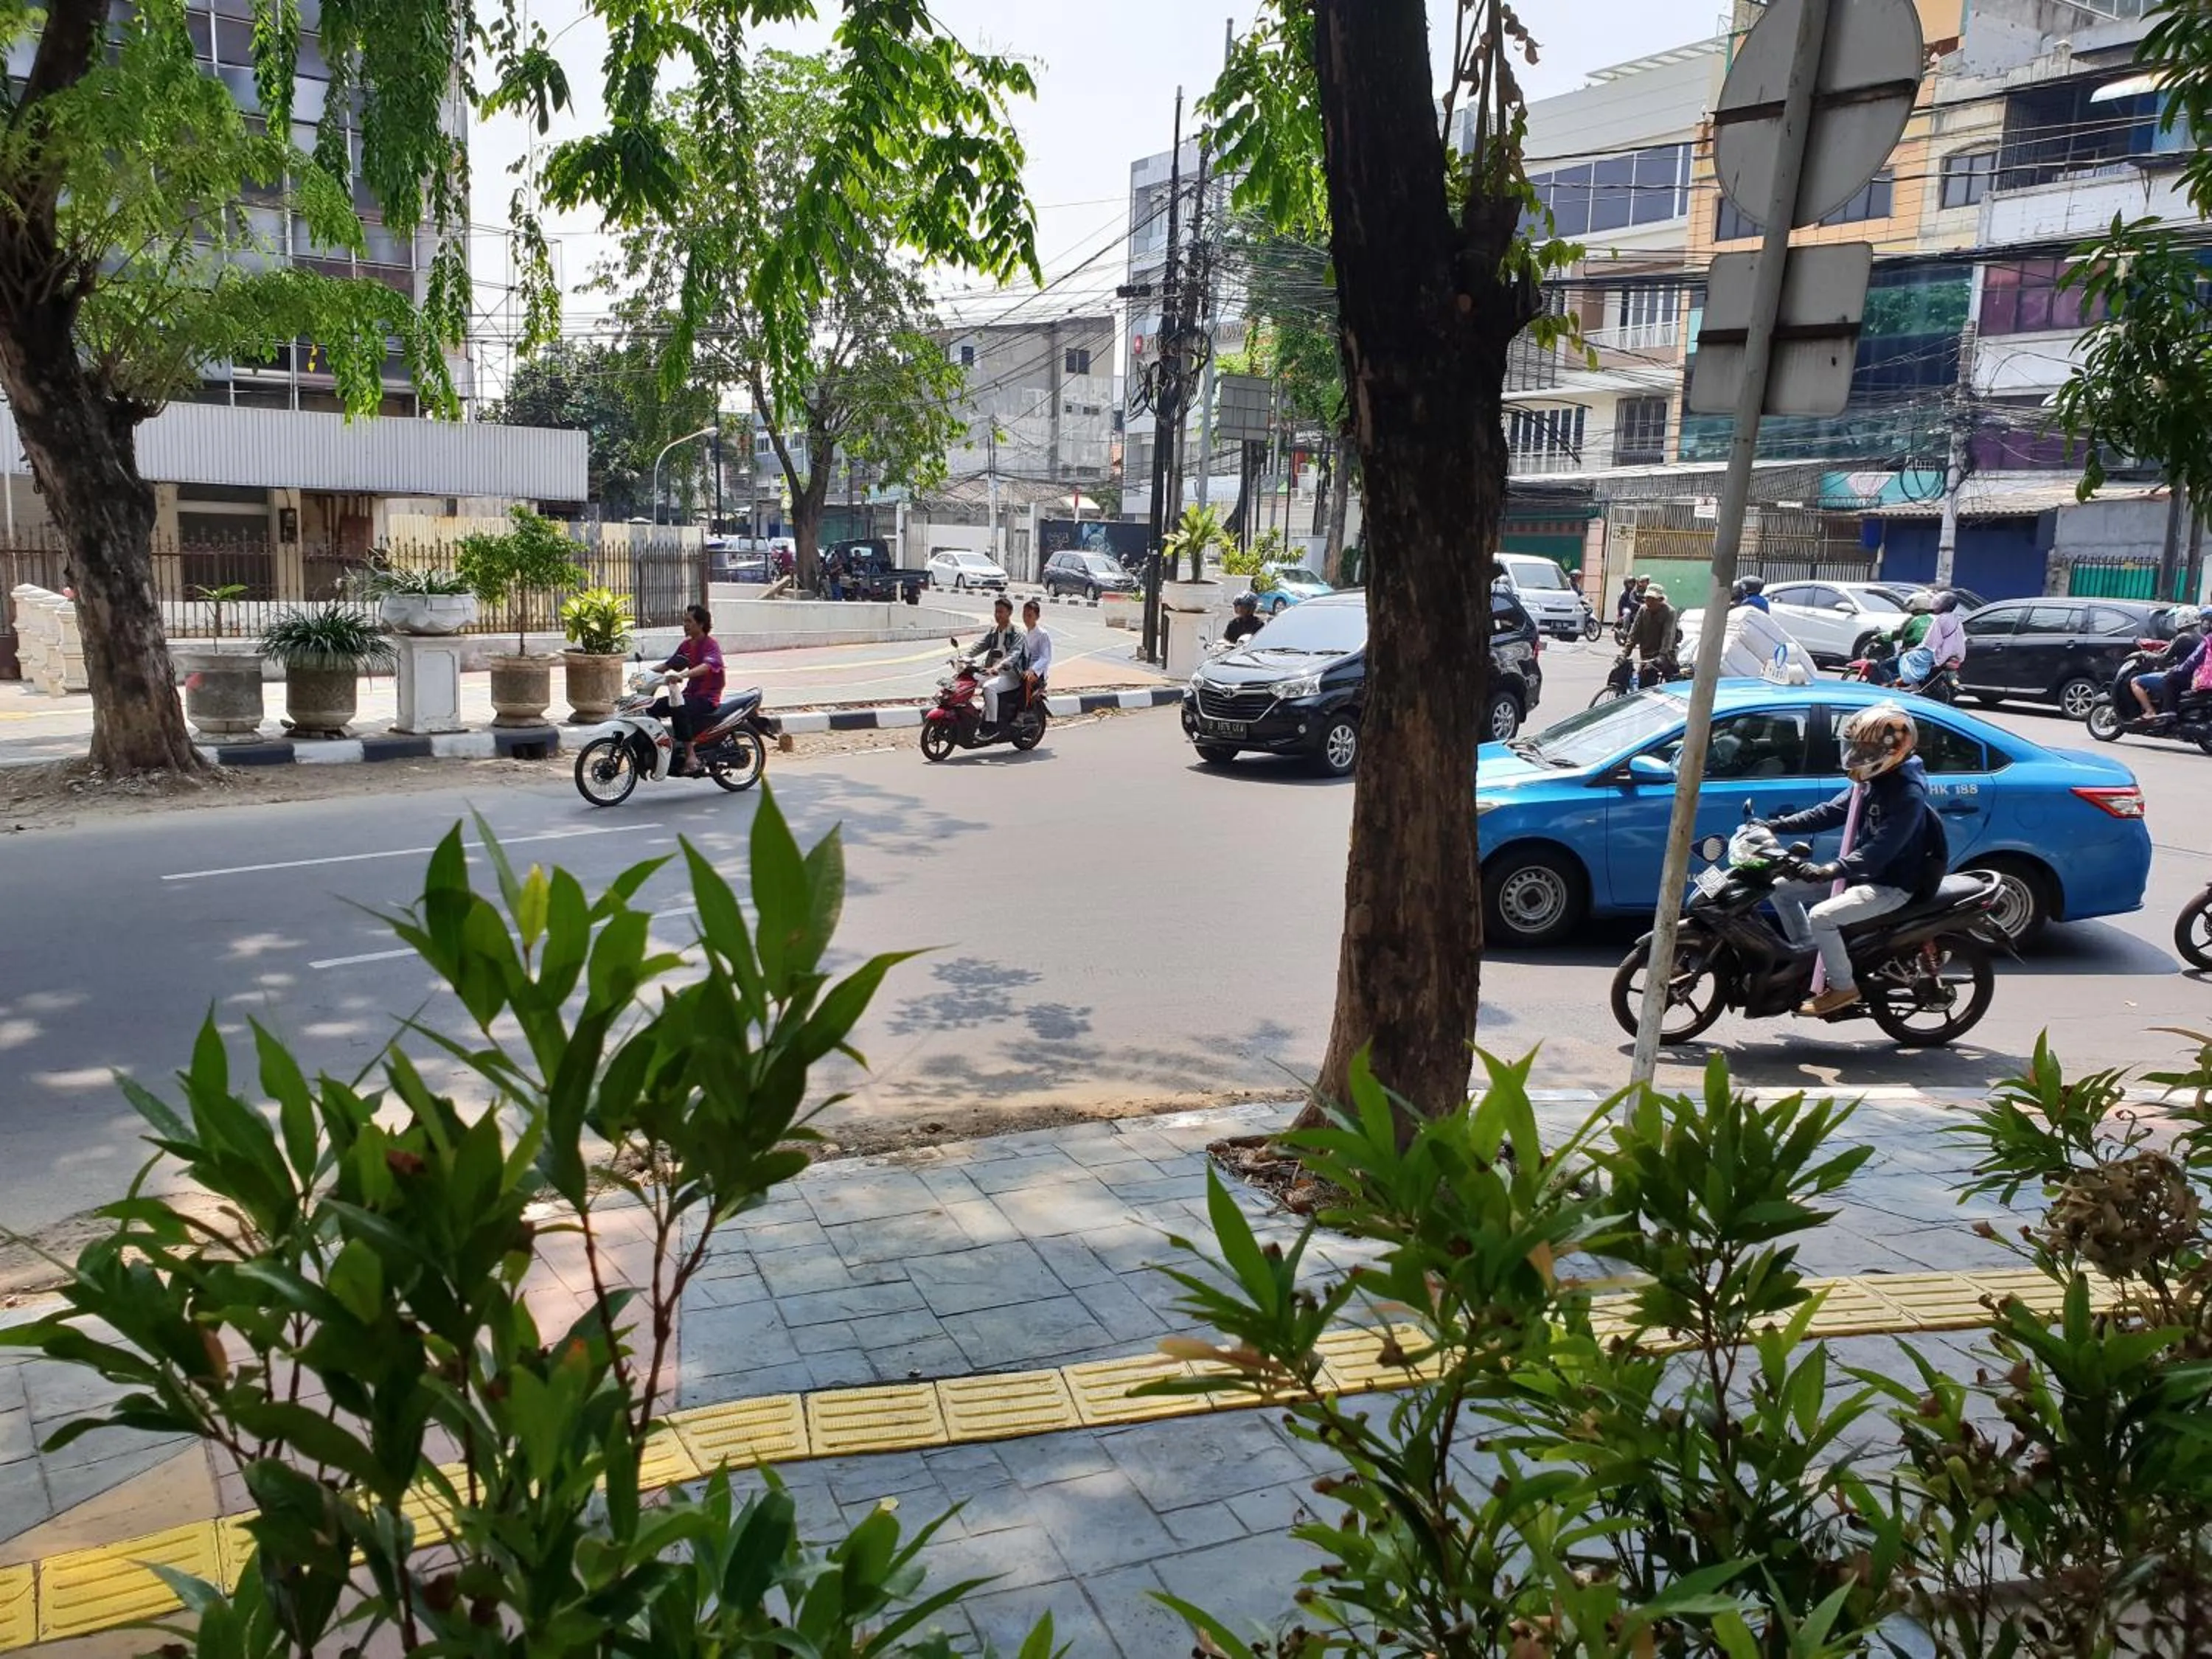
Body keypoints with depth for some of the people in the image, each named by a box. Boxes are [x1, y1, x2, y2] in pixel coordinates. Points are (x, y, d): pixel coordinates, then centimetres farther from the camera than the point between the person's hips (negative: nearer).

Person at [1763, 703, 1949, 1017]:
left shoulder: (1908, 795, -22)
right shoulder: (1870, 783, 6)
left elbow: (1880, 850, -32)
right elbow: (1829, 813, 10)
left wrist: (1832, 871, -43)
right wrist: (1774, 826, 1)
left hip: (1890, 885, -10)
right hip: (1861, 874, 10)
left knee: (1821, 916, -29)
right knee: (1782, 888, 6)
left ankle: (1843, 988, -11)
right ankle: (1808, 952, 17)